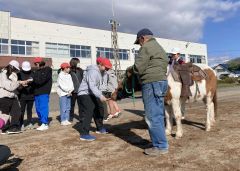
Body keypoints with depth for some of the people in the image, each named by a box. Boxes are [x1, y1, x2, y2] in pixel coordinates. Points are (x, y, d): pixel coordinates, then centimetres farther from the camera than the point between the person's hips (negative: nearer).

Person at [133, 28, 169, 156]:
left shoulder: (146, 47, -8)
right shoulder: (159, 47, 23)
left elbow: (138, 68, -13)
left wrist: (134, 69, 9)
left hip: (151, 84, -10)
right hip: (161, 81, 10)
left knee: (152, 117, -4)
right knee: (158, 115, 14)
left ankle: (161, 146, 3)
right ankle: (160, 143, 23)